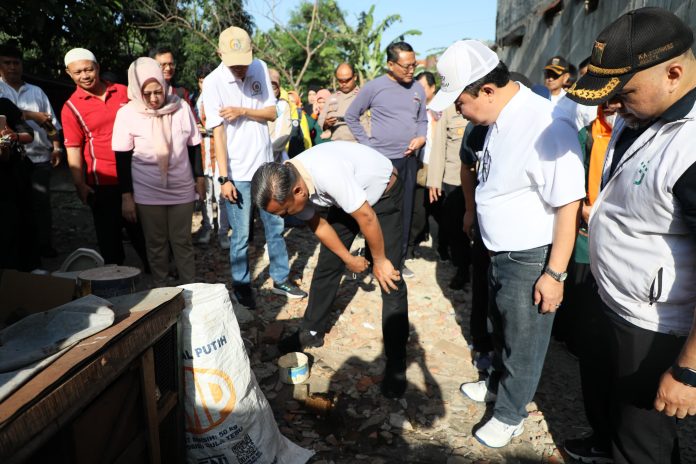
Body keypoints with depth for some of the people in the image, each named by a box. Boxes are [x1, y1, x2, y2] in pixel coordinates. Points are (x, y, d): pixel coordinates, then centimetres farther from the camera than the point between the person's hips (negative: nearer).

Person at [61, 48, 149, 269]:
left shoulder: (122, 92, 6)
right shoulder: (71, 108, -3)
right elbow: (73, 150, -6)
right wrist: (80, 185, -16)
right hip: (104, 183, -3)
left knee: (143, 231, 14)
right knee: (109, 237, 8)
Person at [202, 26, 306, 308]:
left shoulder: (260, 68, 0)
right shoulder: (213, 83, -12)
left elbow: (272, 113, 1)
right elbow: (218, 132, -14)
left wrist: (242, 111, -17)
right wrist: (224, 178, -17)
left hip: (265, 166, 5)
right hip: (237, 172, -4)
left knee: (275, 226, 13)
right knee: (241, 236, 4)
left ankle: (280, 279, 29)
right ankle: (242, 286, 23)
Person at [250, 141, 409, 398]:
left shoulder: (329, 174, -42)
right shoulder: (285, 186, -18)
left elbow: (366, 218, -30)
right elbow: (317, 224, -3)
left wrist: (379, 261, -16)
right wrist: (348, 258, 2)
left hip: (383, 195, -6)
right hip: (345, 200, 7)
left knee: (389, 278, -11)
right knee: (326, 266, 7)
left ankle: (396, 361, -1)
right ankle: (312, 332, 25)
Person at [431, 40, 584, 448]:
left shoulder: (545, 126, -27)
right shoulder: (500, 119, 1)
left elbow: (569, 206, -24)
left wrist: (555, 274, -20)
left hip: (531, 259, -8)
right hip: (501, 252, 8)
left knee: (523, 342, 13)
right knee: (501, 329, 27)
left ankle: (510, 415, 35)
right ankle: (498, 384, 51)